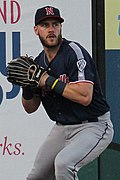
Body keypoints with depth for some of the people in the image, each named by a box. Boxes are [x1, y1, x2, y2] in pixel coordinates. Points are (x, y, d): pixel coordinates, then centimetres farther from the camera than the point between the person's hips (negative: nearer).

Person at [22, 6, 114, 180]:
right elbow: (30, 108, 11)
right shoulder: (39, 62, 6)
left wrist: (47, 80, -22)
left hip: (93, 125, -8)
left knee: (63, 163, -32)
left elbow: (85, 97, -28)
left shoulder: (74, 52, -17)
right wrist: (27, 86, -11)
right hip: (61, 128, 8)